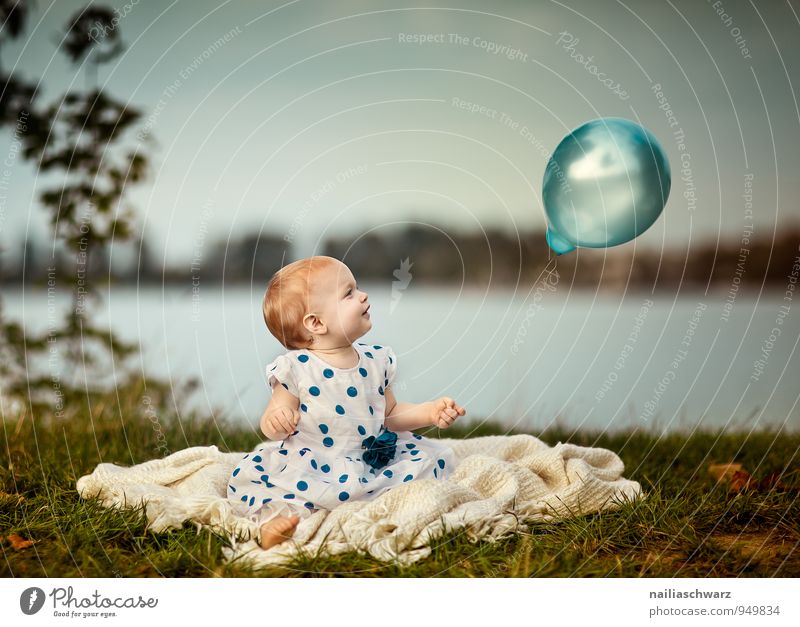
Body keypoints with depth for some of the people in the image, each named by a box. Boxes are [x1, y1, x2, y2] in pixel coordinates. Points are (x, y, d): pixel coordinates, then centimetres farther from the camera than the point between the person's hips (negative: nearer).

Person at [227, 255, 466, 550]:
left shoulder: (377, 360, 6)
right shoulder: (296, 369, -9)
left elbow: (390, 414, 15)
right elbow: (272, 427, -6)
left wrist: (429, 412, 0)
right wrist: (276, 418, -30)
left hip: (373, 458, 5)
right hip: (307, 467, -5)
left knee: (439, 456, -8)